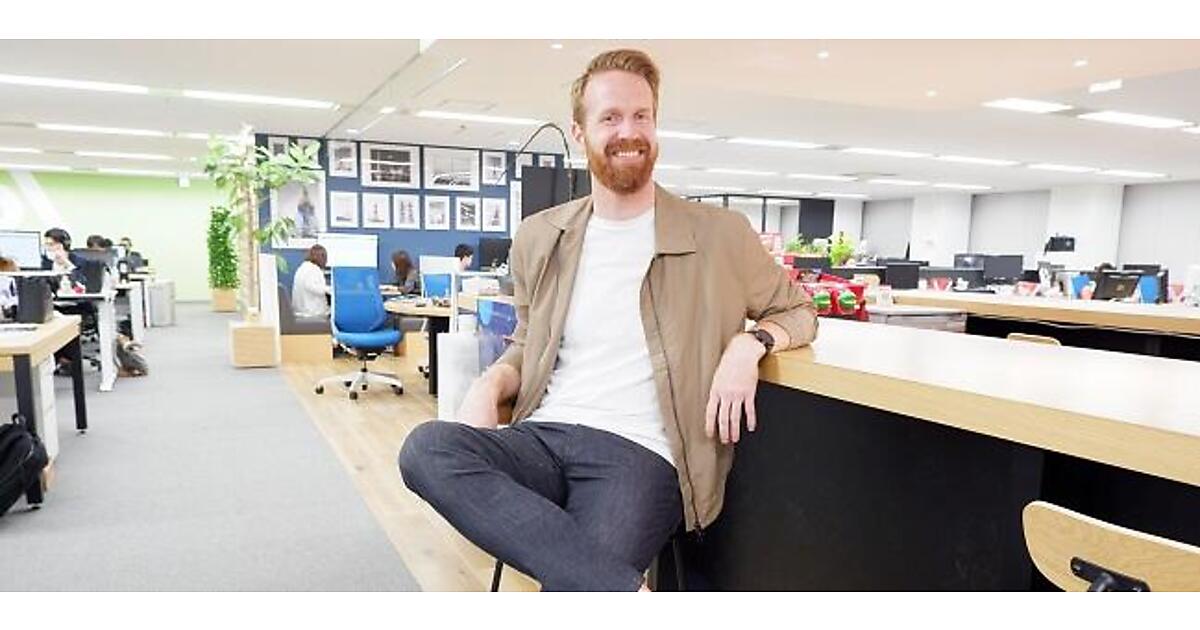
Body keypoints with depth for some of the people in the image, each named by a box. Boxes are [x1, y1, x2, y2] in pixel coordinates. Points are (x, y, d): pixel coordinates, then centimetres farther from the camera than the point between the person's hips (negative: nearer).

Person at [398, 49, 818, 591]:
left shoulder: (720, 236, 5)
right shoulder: (540, 238, 14)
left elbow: (798, 310, 16)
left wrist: (750, 343, -7)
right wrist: (491, 384, 1)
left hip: (638, 452, -5)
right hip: (540, 437, 5)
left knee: (575, 582, -34)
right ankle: (626, 590, -28)